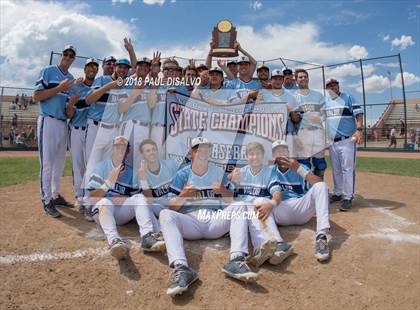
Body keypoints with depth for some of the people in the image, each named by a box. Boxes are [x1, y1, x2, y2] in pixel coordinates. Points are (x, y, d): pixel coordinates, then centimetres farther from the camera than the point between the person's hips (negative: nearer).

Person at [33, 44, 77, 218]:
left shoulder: (72, 79, 17)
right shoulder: (48, 71, -1)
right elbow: (36, 96, -9)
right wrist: (59, 88, -17)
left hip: (64, 123, 7)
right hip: (48, 121, -6)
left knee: (60, 162, 11)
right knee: (47, 162, -6)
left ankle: (55, 195, 21)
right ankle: (47, 201, 0)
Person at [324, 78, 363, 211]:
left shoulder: (348, 97, 2)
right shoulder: (324, 101, 13)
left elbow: (359, 114, -6)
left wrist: (359, 129, -20)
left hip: (347, 140, -5)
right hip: (332, 141, 5)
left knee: (347, 169, -7)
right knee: (336, 170, 13)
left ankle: (348, 197, -2)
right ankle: (337, 193, 25)